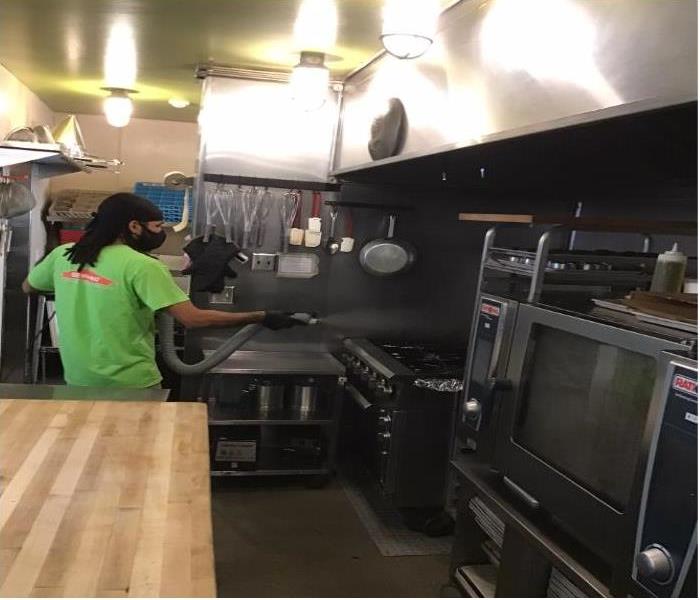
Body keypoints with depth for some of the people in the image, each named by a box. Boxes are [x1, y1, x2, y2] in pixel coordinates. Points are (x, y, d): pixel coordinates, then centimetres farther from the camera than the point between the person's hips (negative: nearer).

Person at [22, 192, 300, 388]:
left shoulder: (62, 255, 0)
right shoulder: (142, 266, -18)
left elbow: (27, 288, 20)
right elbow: (192, 318, -25)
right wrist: (261, 317, -20)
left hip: (77, 381, 6)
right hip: (130, 385, -6)